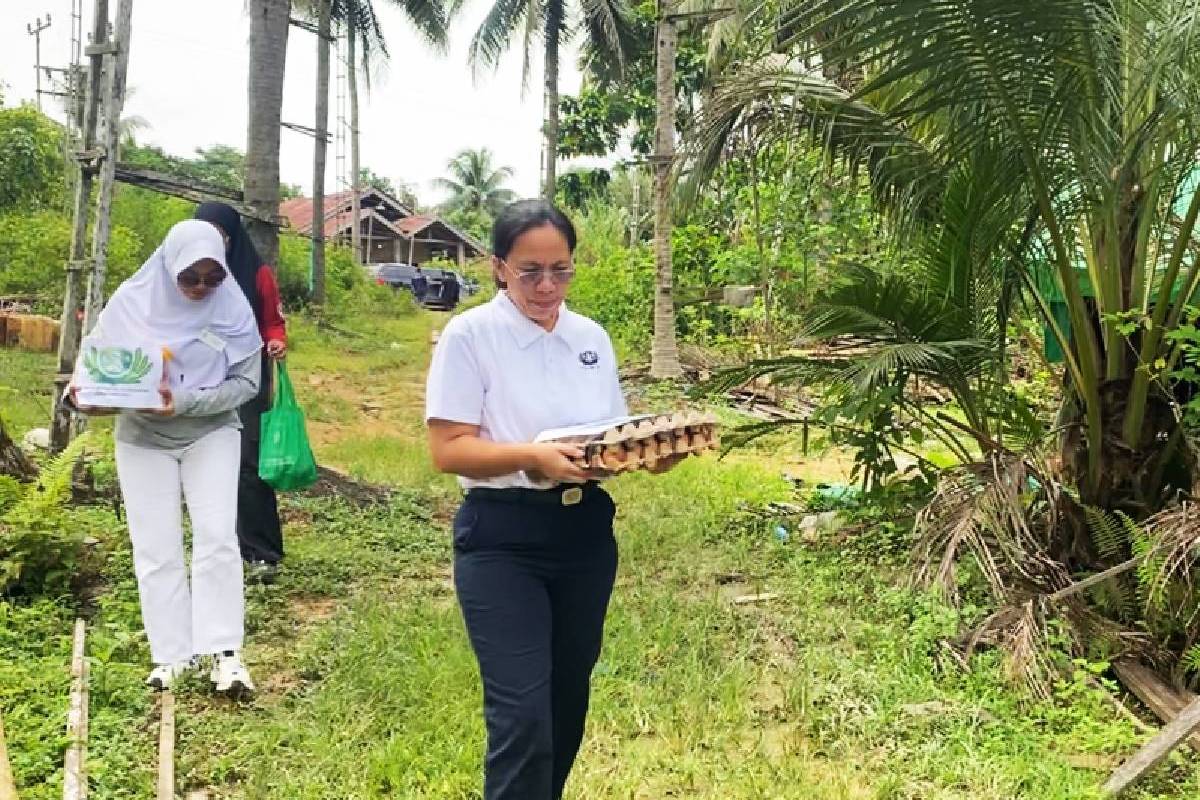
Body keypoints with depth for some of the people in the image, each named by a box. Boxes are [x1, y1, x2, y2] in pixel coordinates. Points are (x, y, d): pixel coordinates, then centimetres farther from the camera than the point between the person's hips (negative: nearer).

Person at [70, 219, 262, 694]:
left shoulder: (233, 307, -12)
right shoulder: (132, 300, -10)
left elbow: (245, 382, -12)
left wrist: (186, 402, -25)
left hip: (212, 434, -1)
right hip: (143, 438, 1)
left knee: (217, 538, -10)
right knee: (156, 549, 2)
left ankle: (225, 654, -6)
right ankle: (172, 655, 11)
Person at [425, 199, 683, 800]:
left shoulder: (591, 337, 7)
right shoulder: (469, 335, -9)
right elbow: (449, 449, -14)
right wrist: (533, 457, -29)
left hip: (586, 533, 6)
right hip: (502, 541, -5)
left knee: (568, 698, 18)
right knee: (522, 711, -10)